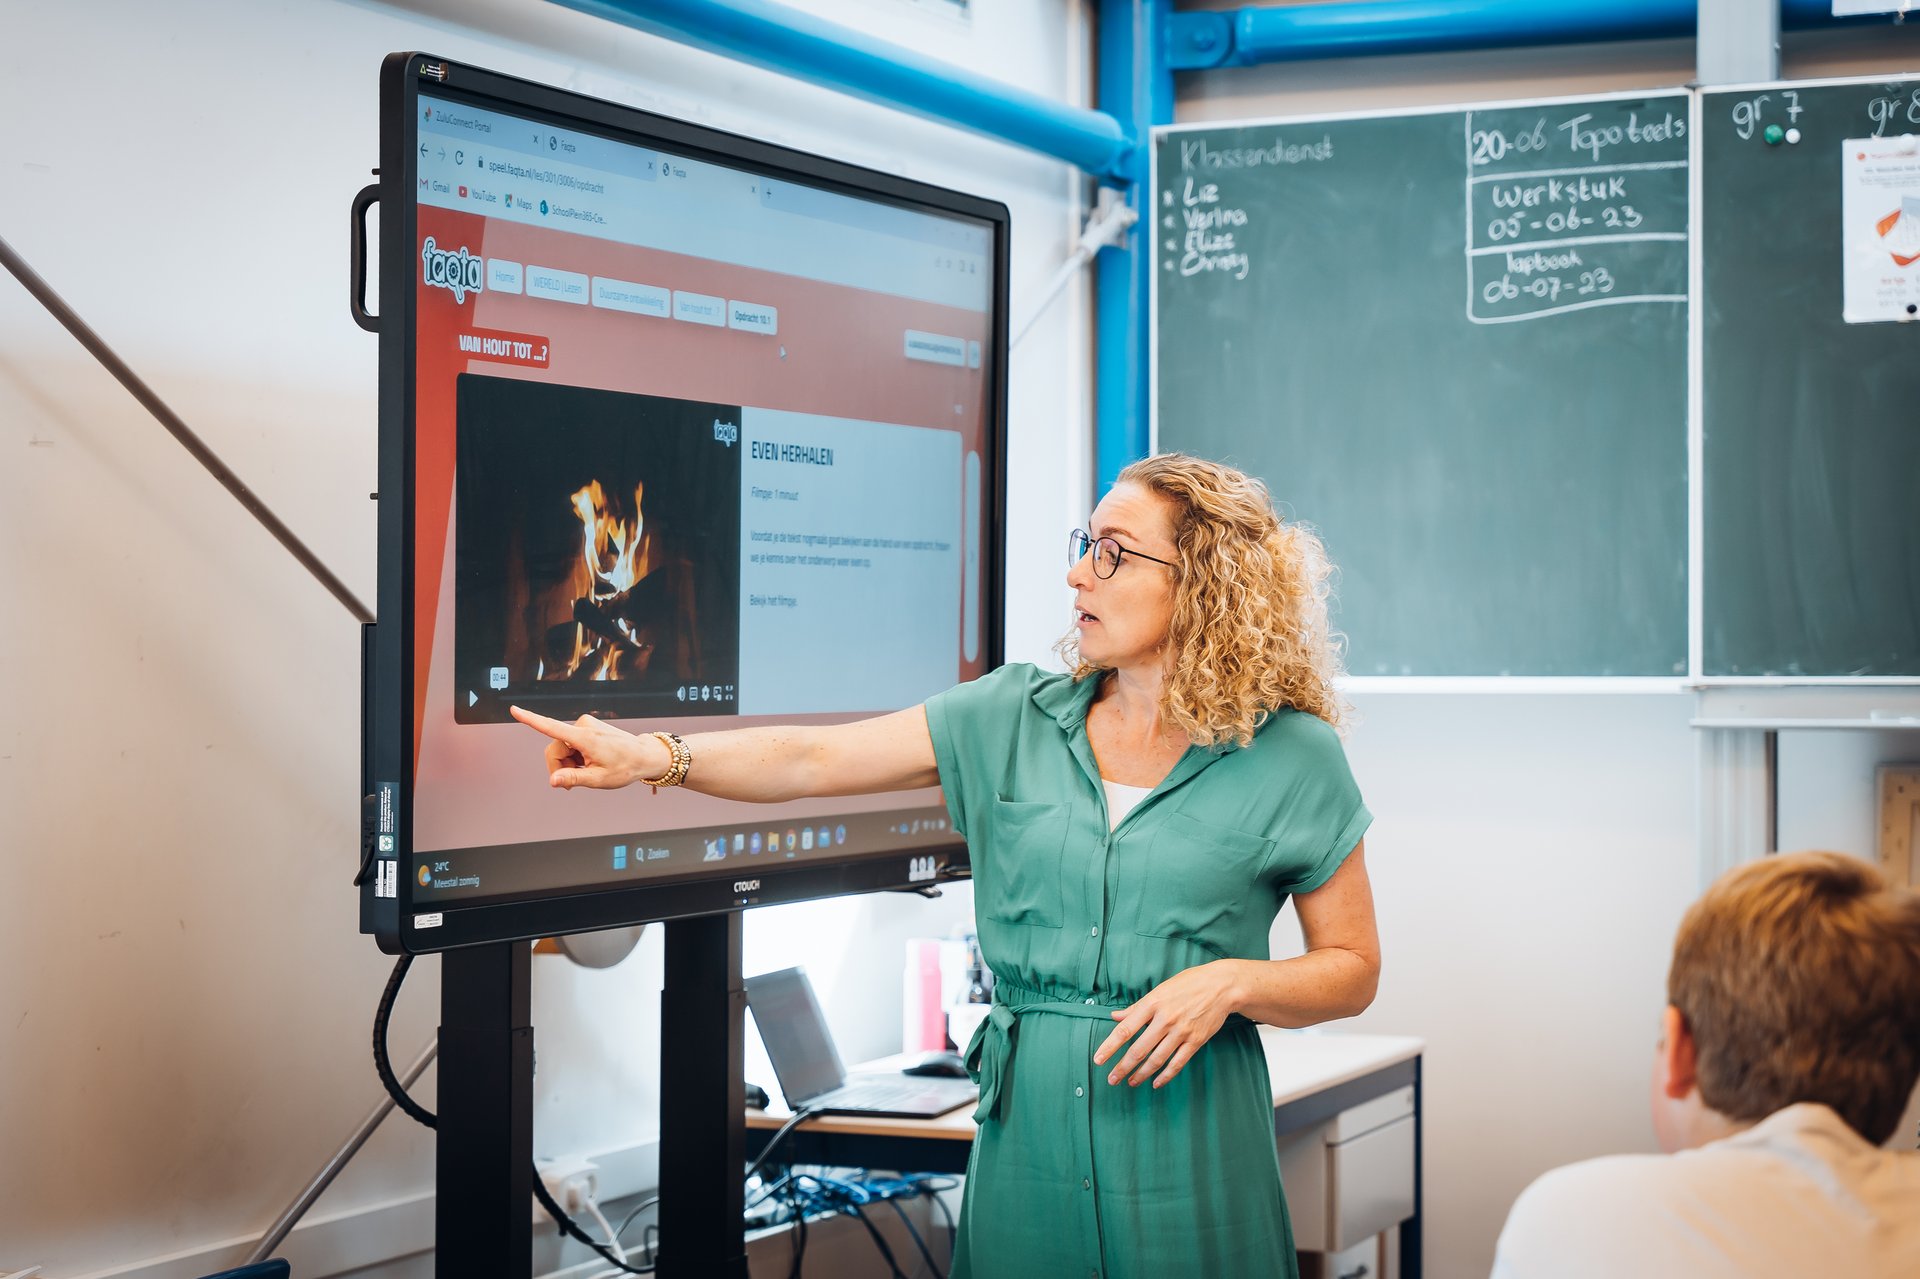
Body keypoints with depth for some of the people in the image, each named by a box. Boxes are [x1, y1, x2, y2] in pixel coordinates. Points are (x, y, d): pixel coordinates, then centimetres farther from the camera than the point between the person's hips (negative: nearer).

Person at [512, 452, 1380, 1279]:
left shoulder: (1291, 758, -2)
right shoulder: (1013, 718, 5)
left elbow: (1351, 971, 3)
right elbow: (812, 760, -1)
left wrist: (1228, 982, -15)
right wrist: (654, 756, -14)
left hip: (1189, 1148, -2)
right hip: (1025, 1125, 3)